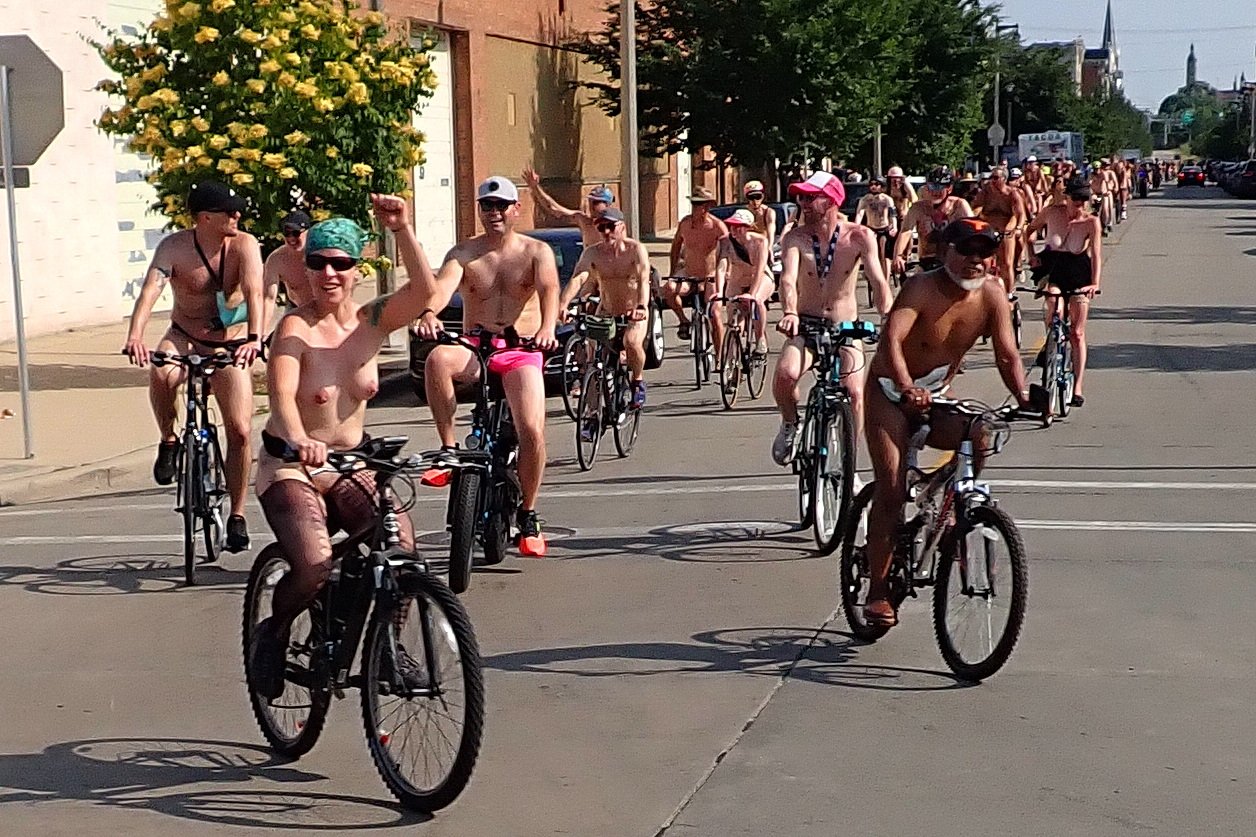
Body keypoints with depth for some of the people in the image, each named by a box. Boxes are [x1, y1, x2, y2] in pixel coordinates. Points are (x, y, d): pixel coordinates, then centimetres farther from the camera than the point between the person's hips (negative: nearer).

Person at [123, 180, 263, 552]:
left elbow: (253, 292, -28)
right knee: (161, 374, -36)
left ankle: (237, 515, 8)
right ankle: (169, 441, -8)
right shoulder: (174, 247, -15)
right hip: (184, 339, -1)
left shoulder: (244, 245, -14)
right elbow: (150, 289, -29)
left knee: (240, 431, -9)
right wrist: (135, 335, -47)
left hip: (230, 345, 1)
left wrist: (254, 337, -46)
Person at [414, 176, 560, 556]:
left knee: (532, 432, -20)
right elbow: (442, 284, -14)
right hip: (475, 349, 1)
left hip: (521, 353, -1)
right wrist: (428, 313, -39)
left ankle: (528, 515, 2)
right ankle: (449, 449, -23)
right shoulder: (464, 253, 7)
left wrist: (547, 328, -37)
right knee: (438, 358, -36)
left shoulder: (536, 251, 5)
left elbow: (549, 288, -15)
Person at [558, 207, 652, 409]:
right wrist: (563, 304, -42)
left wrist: (641, 307, -50)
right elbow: (577, 279, -23)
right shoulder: (592, 253, -9)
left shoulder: (635, 249, -15)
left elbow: (643, 279, -30)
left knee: (632, 341, -30)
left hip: (634, 313, -4)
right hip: (606, 313, 4)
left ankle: (638, 381, -1)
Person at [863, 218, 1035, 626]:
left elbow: (1007, 355, -10)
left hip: (935, 394, 4)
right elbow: (891, 340, -38)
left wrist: (1023, 397, -28)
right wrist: (907, 388, -54)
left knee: (978, 435, -25)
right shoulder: (923, 288, -23)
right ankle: (878, 590, -7)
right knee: (891, 490, -13)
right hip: (891, 392, -4)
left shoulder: (991, 296, -9)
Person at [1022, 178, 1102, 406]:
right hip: (1052, 267, 1)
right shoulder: (1052, 213, -9)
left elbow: (1096, 253, -24)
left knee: (1077, 334, 1)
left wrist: (1095, 283, -38)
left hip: (1078, 272, 0)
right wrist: (1030, 254, -5)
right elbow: (1030, 229, 10)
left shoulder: (1091, 222, -14)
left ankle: (1077, 388, 7)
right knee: (1053, 306, -33)